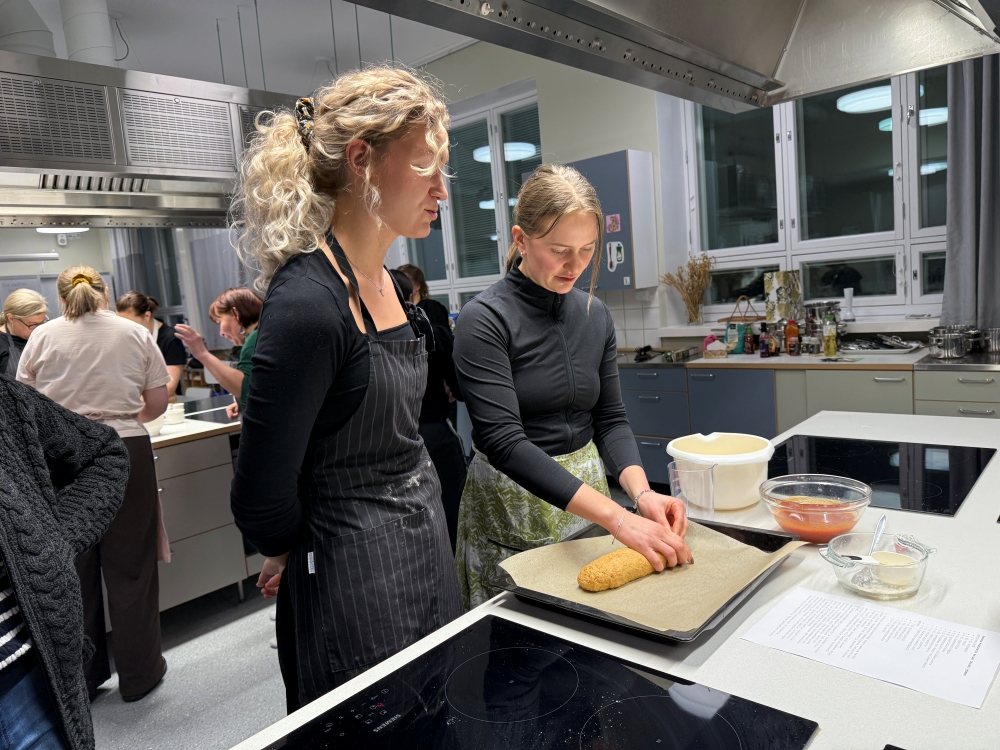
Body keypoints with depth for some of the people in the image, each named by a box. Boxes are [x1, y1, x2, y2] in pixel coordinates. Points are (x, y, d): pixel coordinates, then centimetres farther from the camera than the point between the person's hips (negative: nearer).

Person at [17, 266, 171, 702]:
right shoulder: (136, 334, 2)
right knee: (129, 566, 8)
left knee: (73, 567, 13)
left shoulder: (42, 336, 4)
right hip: (126, 453, -1)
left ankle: (81, 677, 27)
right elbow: (158, 403, 3)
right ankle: (139, 674, 19)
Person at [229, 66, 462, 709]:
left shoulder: (386, 283, 3)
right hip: (356, 579, -8)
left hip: (426, 541, 8)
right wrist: (297, 553, -1)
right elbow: (261, 501, -20)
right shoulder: (308, 304, -26)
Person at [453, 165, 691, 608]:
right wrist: (616, 517, -31)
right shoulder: (484, 320, -17)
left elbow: (609, 418, 4)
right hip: (512, 507, -5)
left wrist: (640, 492, -16)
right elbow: (503, 442, -25)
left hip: (588, 496, 6)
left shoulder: (595, 315, 2)